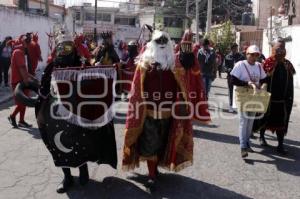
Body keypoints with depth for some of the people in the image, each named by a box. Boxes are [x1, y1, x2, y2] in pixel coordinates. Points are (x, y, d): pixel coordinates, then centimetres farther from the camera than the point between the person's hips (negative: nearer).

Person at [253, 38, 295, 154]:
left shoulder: (287, 65, 4)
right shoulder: (268, 63, -9)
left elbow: (290, 84, 7)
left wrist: (290, 97, 2)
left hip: (282, 99, 3)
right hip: (268, 98, -3)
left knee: (281, 122, 3)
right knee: (266, 118, 14)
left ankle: (280, 145, 9)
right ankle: (262, 137, 35)